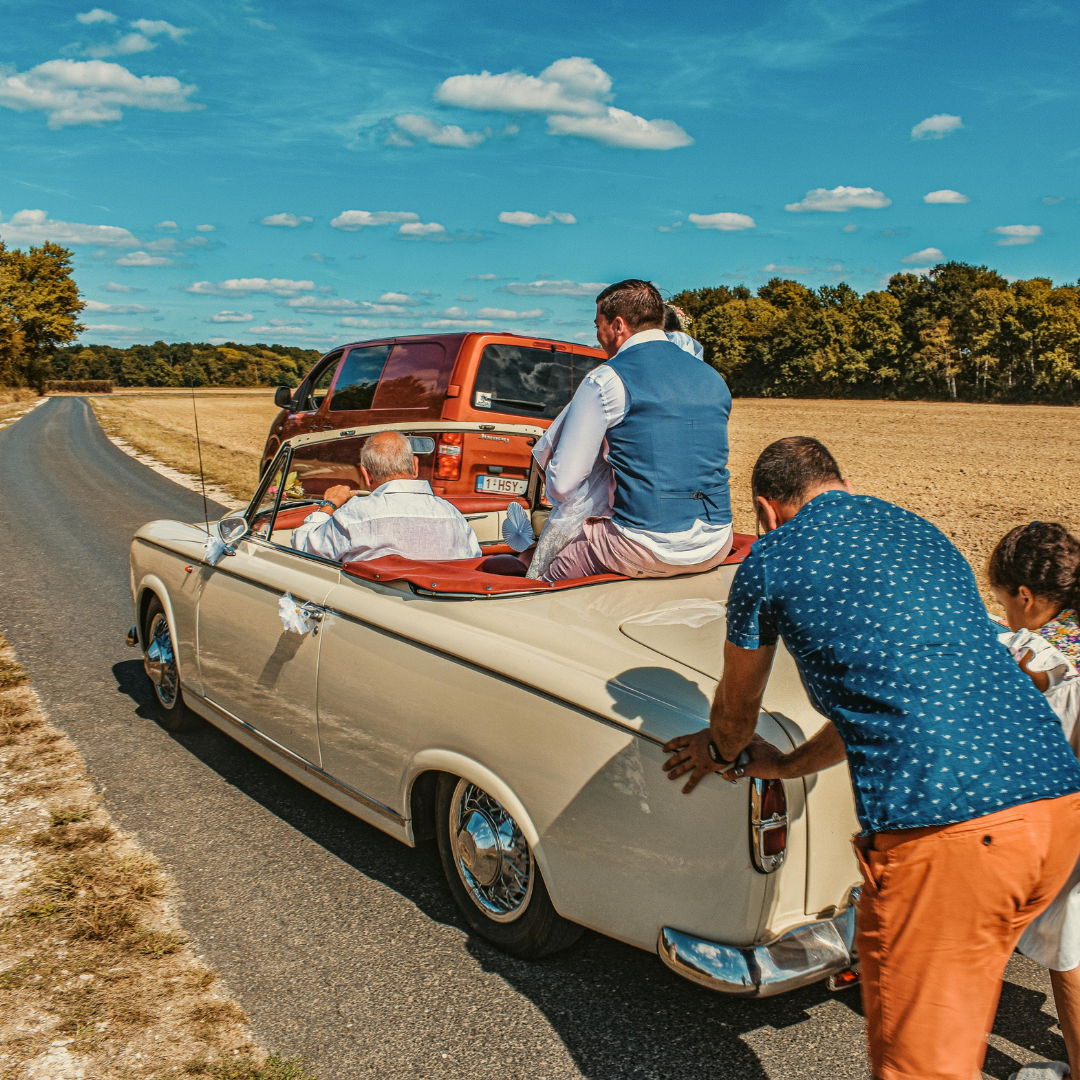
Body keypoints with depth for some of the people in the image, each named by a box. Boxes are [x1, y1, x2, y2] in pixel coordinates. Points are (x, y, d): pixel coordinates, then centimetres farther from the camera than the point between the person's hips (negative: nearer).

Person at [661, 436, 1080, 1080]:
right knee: (963, 997, 30)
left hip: (943, 831, -8)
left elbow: (737, 708, 20)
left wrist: (719, 754, 44)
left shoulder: (771, 561, 4)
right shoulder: (930, 538, 22)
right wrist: (787, 766, 43)